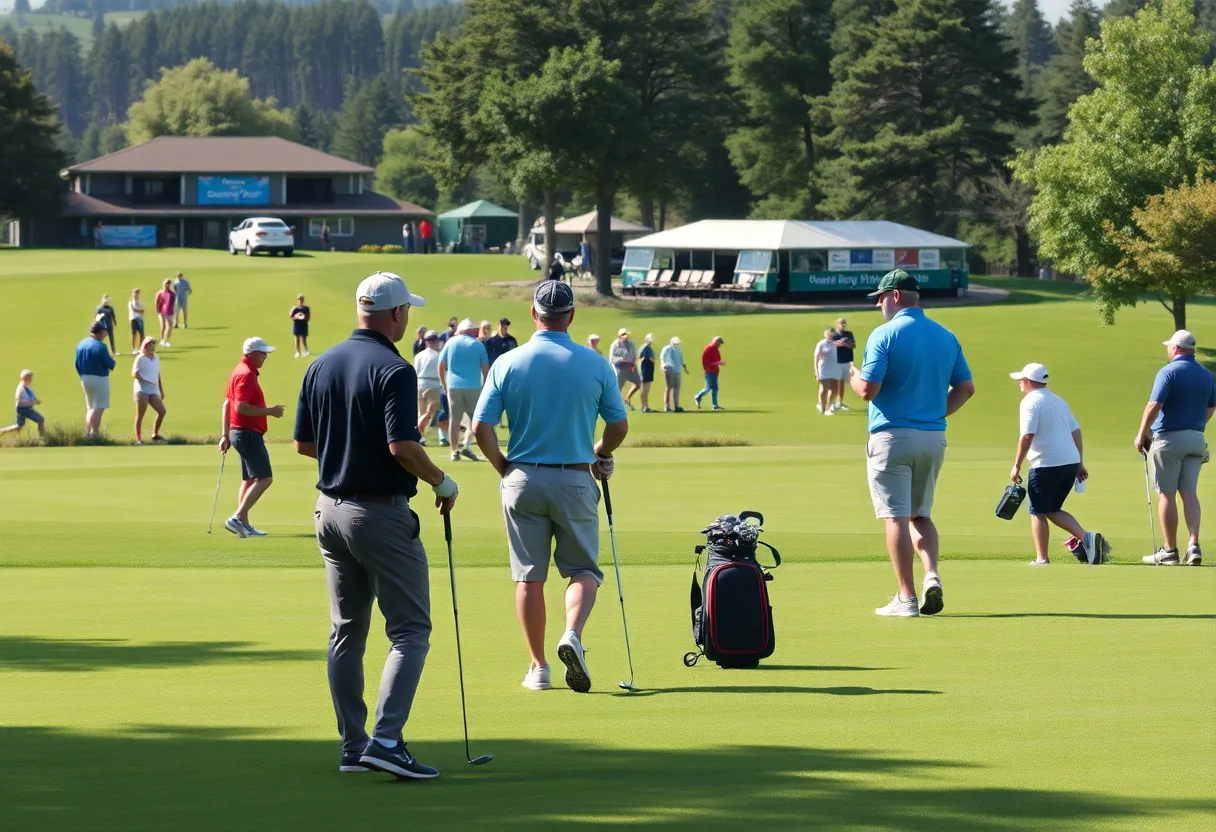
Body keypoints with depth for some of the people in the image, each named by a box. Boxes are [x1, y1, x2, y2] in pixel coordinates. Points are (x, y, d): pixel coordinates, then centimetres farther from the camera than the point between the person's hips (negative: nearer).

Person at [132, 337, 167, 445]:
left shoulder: (156, 358, 17)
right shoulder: (140, 358, -3)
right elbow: (134, 373, -8)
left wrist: (161, 391, 21)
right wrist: (146, 381, -19)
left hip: (153, 391, 6)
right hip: (142, 390, -6)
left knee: (162, 411, -5)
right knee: (140, 414, -5)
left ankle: (155, 435, 10)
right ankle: (139, 439, -2)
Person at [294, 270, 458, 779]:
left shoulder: (322, 366, 7)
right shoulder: (393, 371, -16)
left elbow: (303, 443, 11)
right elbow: (402, 446, -24)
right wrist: (442, 482, -8)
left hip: (331, 510, 7)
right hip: (382, 513, -7)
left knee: (346, 633, 13)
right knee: (410, 631, -3)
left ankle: (353, 745, 13)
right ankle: (386, 739, -15)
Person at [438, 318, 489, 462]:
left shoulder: (451, 342, 6)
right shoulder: (478, 345, 1)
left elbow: (441, 366, 7)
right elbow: (485, 369, 0)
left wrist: (444, 384, 17)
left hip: (453, 386, 2)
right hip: (473, 387, -2)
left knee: (454, 420, 7)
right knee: (475, 418, 7)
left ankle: (454, 451, 8)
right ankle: (465, 444, -12)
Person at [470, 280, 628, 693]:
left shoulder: (508, 363, -4)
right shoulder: (594, 364, -5)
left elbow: (481, 428, -7)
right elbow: (619, 426, 3)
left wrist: (503, 467, 10)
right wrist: (600, 453, 23)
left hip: (523, 478, 1)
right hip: (575, 478, -1)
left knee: (529, 576, 9)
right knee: (583, 569, 9)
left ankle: (538, 667, 11)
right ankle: (572, 633, -18)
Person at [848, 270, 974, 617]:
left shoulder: (885, 335, -10)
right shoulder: (945, 336, 9)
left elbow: (868, 389, -15)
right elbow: (966, 387, 11)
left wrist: (853, 376, 6)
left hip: (893, 436, -6)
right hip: (934, 438, 6)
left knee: (896, 517, -2)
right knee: (920, 515, 18)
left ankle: (907, 598, -5)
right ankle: (932, 576, -5)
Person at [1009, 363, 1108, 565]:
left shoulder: (1030, 402, -6)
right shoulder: (1058, 401, 19)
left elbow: (1027, 436, -16)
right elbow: (1076, 432, 20)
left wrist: (1017, 466, -11)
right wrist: (1080, 464, 23)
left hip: (1046, 465, -8)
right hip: (1071, 463, 8)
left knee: (1038, 512, 3)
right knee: (1053, 509, 16)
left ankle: (1041, 559, 0)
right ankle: (1086, 537, -3)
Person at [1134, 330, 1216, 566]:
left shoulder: (1168, 372, -12)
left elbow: (1154, 406, -18)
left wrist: (1141, 434, -8)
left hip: (1169, 439, -6)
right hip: (1196, 439, 6)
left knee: (1166, 494, 1)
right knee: (1189, 493, 6)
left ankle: (1169, 550, 3)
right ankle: (1194, 545, -8)